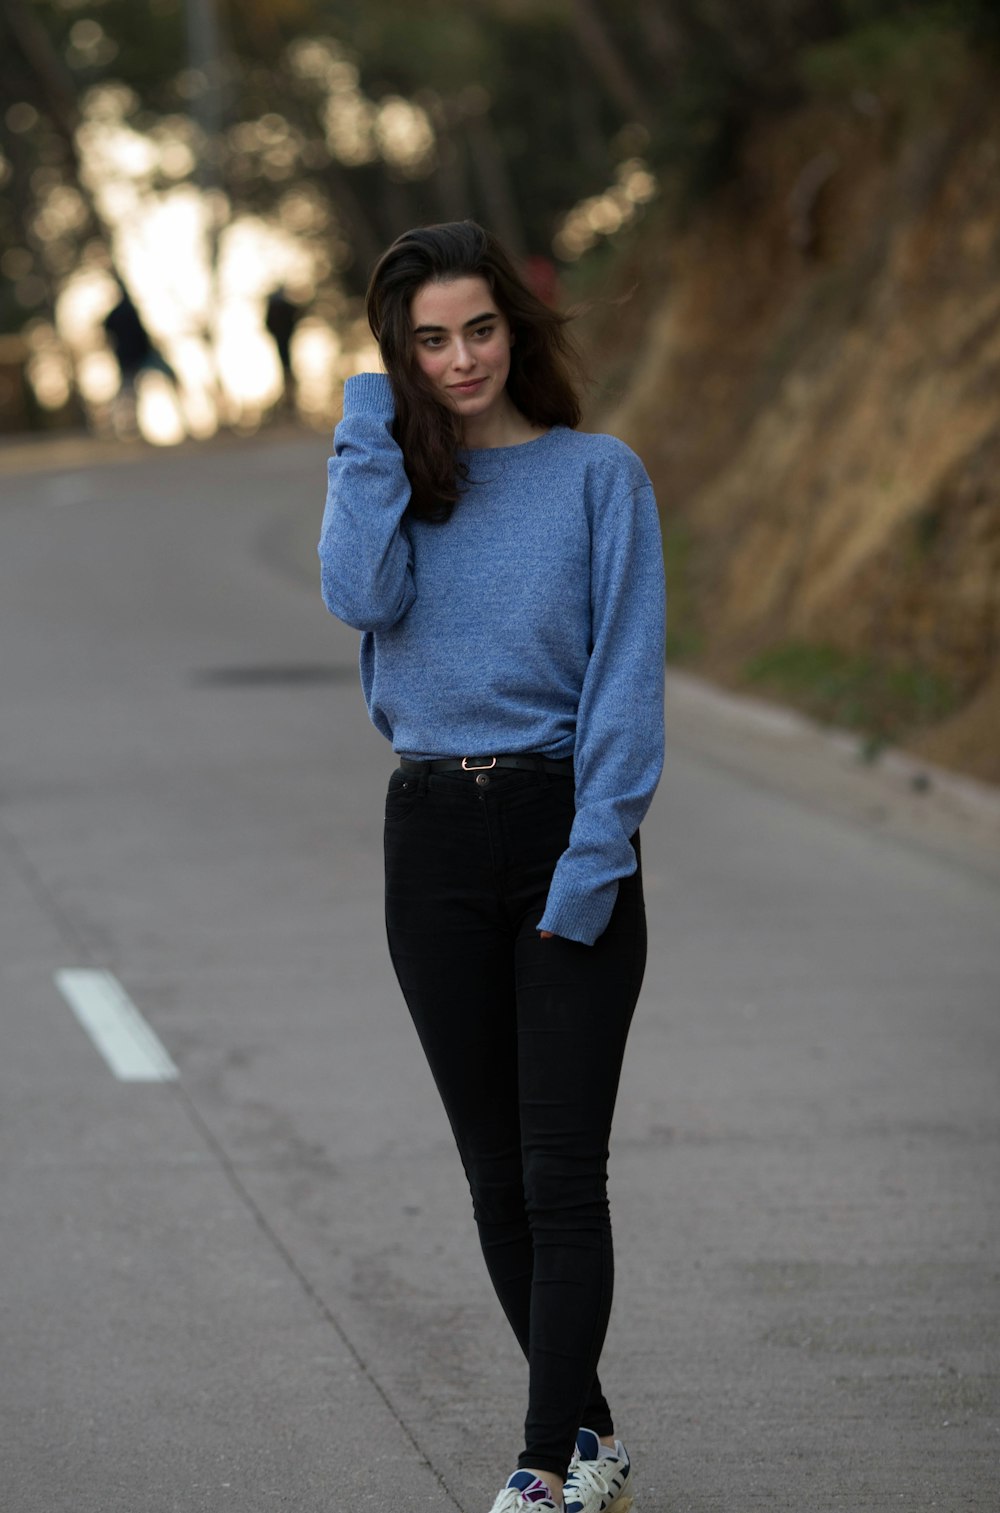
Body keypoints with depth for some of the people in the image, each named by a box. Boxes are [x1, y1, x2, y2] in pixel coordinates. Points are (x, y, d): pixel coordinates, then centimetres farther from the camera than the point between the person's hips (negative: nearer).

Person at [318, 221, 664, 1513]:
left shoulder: (600, 475, 0)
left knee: (561, 1168, -8)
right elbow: (362, 597, -13)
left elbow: (627, 676, -7)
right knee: (495, 1169, 8)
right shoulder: (388, 476, 9)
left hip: (568, 834, -4)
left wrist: (594, 856, -15)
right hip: (434, 838, 4)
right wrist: (373, 426, -8)